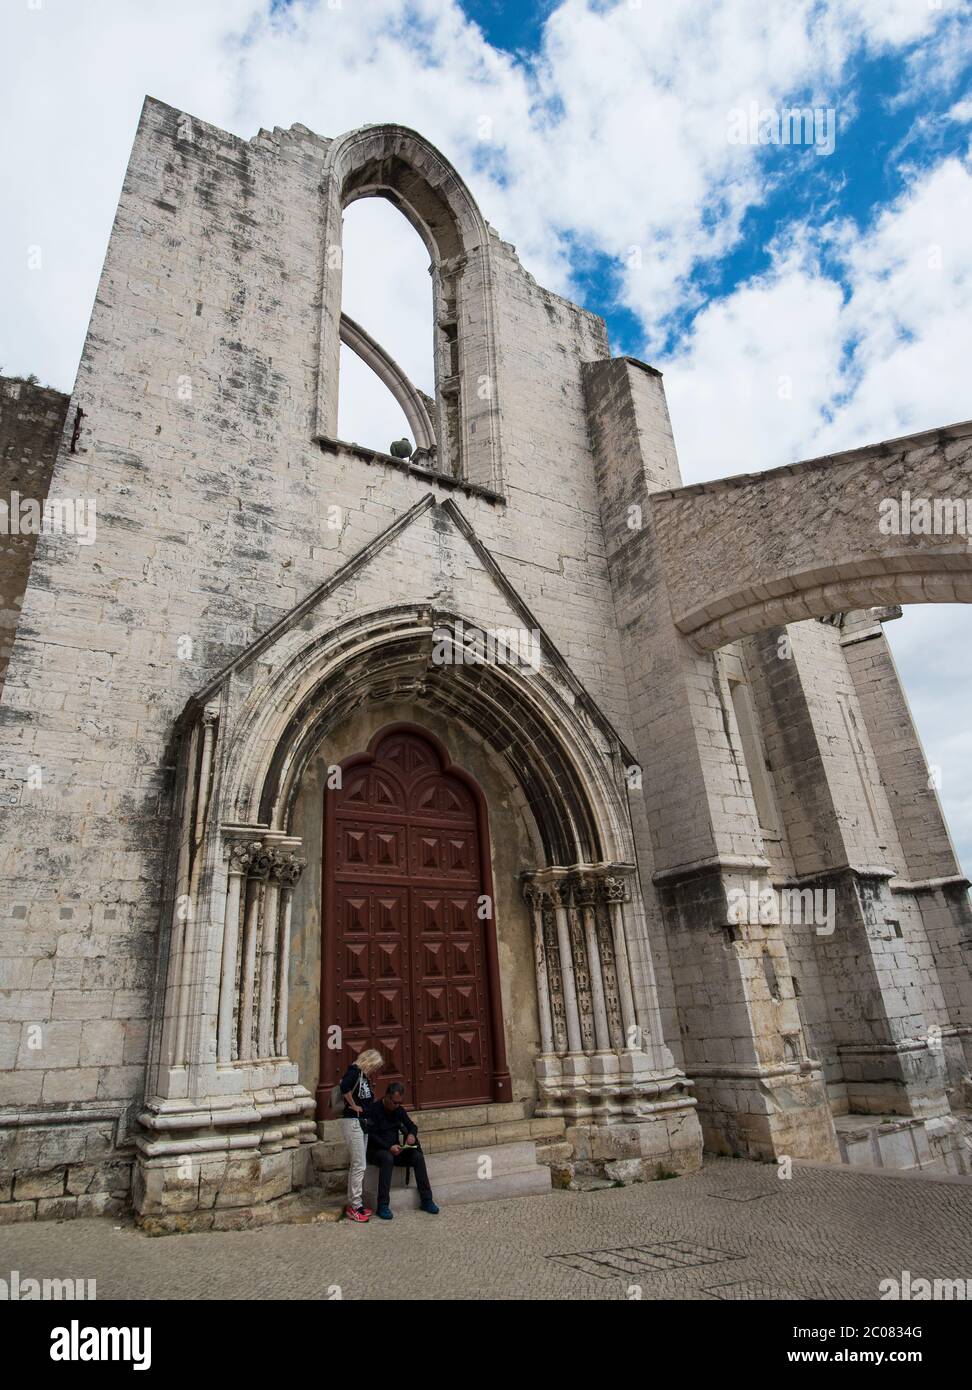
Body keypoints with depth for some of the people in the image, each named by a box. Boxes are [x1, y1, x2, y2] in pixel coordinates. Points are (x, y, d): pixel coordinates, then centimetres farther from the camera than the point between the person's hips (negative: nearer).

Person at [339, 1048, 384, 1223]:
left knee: (356, 1165, 13)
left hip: (362, 1122, 9)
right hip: (352, 1122, -9)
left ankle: (353, 1204, 20)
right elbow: (345, 1087, -30)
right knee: (359, 1166, -6)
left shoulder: (365, 1077, 15)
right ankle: (355, 1206, 2)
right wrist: (354, 1106, -19)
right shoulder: (354, 1071, -13)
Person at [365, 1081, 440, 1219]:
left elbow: (412, 1126, 12)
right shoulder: (374, 1109, -12)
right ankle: (382, 1206, -33)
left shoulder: (399, 1110, 8)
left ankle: (426, 1201, -12)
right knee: (387, 1159, -38)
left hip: (395, 1150, 6)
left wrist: (412, 1134, -12)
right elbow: (371, 1136, -17)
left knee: (418, 1157, -18)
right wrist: (389, 1147, -28)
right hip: (377, 1150, -6)